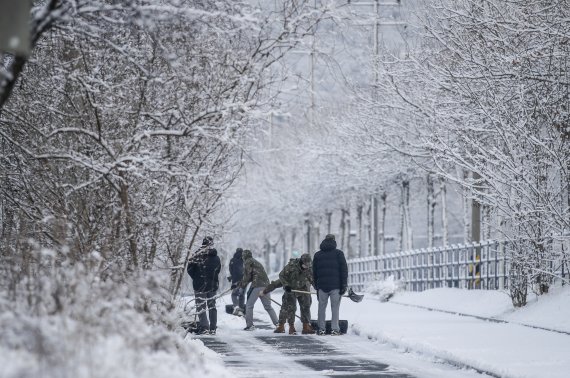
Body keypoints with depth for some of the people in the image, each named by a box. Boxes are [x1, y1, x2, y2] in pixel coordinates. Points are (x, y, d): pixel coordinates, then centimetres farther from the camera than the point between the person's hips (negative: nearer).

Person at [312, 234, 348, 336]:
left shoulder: (317, 255, 11)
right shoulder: (338, 253, 2)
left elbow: (314, 272, 14)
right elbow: (344, 270, -3)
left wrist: (316, 286, 19)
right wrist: (344, 285, -1)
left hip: (321, 286, 2)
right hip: (335, 285, -2)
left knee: (321, 307, 9)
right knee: (335, 307, 1)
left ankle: (321, 329, 7)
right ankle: (334, 329, -4)